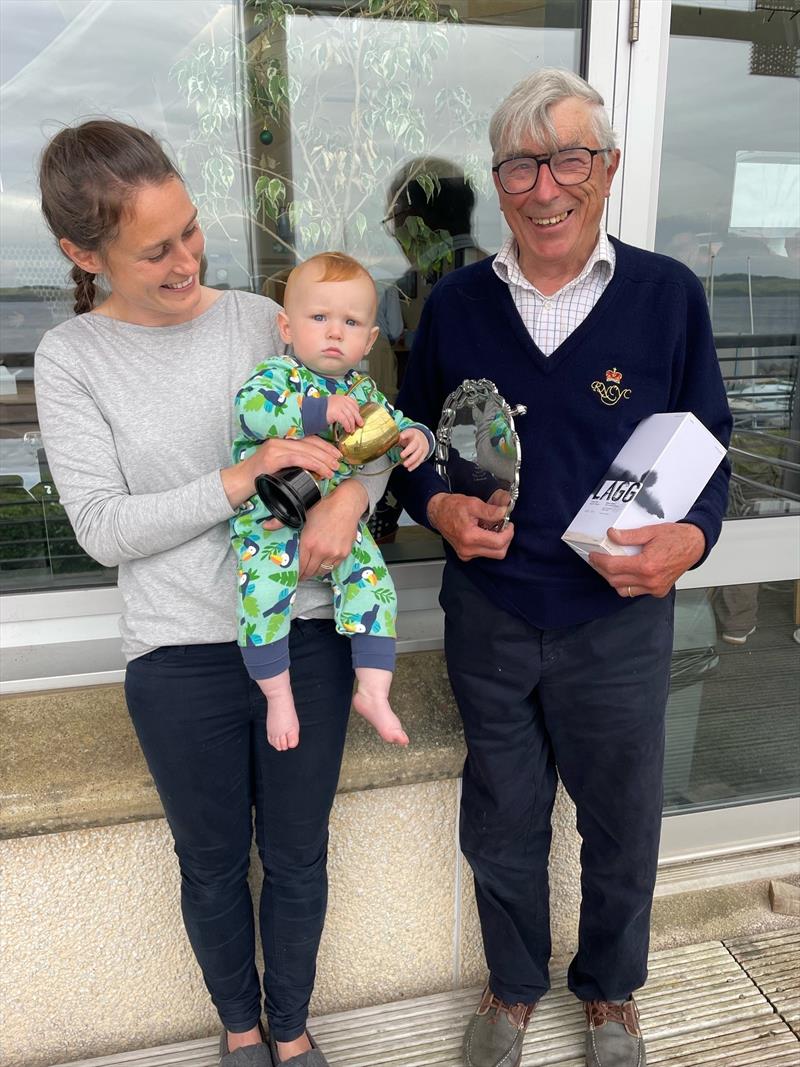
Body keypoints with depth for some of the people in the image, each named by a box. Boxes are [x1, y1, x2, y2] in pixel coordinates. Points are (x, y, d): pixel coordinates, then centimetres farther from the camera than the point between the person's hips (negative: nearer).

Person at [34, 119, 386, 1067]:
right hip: (181, 659, -1)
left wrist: (349, 497, -21)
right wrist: (243, 478, -23)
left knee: (297, 856, 19)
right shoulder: (71, 357, -5)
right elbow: (102, 526, -12)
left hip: (306, 637, 2)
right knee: (213, 864, 20)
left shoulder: (262, 320, -1)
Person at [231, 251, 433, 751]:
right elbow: (251, 408, -27)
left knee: (374, 583, -10)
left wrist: (417, 437, -4)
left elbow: (394, 425, 21)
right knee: (264, 592, -20)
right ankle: (278, 694, 1)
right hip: (270, 521, -4)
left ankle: (373, 691, 2)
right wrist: (320, 410, -35)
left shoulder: (362, 390, 10)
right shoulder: (277, 375, -7)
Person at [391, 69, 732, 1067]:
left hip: (620, 620, -1)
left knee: (621, 824, 19)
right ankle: (513, 985, 49)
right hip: (487, 617, 2)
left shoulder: (668, 295, -6)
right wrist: (439, 507, -14)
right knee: (500, 824, 19)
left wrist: (691, 538, -18)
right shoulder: (456, 302, -1)